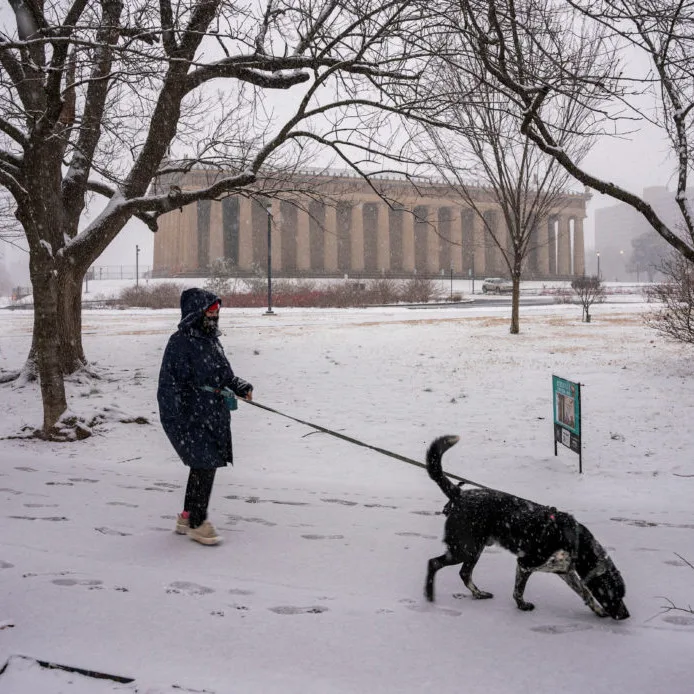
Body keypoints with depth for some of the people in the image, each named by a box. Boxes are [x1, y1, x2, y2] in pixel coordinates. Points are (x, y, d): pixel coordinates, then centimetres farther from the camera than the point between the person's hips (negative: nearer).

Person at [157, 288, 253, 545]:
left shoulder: (212, 340, 12)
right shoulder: (180, 343, -14)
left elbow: (224, 374, 23)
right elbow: (171, 384, -17)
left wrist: (241, 387, 4)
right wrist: (176, 423, -20)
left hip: (214, 417, 9)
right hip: (190, 420, -9)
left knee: (205, 466, 15)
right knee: (204, 465, -7)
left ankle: (187, 517, 31)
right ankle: (196, 522, 8)